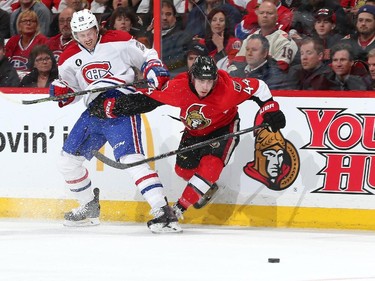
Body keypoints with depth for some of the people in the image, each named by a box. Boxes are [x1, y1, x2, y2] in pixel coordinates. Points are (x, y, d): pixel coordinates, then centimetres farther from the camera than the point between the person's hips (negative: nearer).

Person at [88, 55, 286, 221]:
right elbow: (146, 97, -22)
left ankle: (179, 208, -21)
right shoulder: (178, 87, -32)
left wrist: (270, 111, -25)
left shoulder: (227, 88, -36)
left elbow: (257, 87, -21)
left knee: (211, 163, -24)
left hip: (224, 127, -4)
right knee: (183, 168, 5)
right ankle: (206, 188, 39)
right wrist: (112, 106, -25)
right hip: (195, 131, 4)